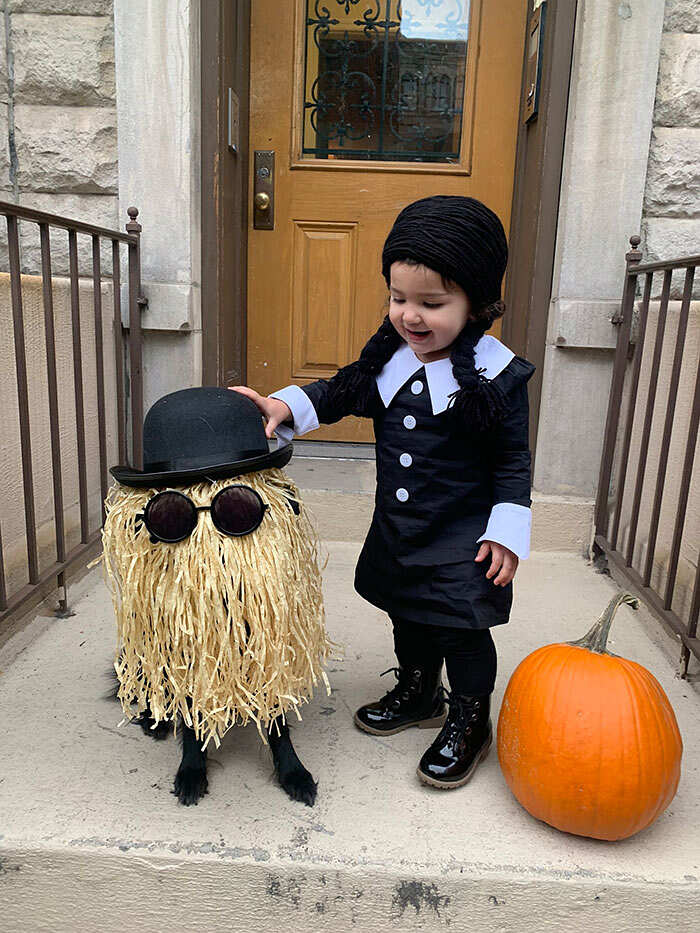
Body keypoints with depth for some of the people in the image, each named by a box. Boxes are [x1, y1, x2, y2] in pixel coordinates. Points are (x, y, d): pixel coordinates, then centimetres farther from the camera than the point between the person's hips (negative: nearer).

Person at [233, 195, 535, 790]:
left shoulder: (498, 375, -17)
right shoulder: (388, 355, -4)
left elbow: (513, 461, -11)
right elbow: (340, 393, 9)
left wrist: (507, 531, -14)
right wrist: (284, 406, -7)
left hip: (462, 537, -6)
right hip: (396, 527, 6)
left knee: (461, 630, 6)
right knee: (407, 615, 23)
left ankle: (469, 725, 31)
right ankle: (418, 694, 49)